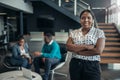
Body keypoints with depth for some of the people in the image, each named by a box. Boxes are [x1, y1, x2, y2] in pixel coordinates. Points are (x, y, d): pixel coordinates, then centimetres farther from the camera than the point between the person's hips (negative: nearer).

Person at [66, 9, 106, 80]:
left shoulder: (99, 32, -1)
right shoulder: (74, 33, 7)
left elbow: (98, 50, -13)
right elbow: (68, 47, -6)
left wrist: (77, 51, -9)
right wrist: (86, 46, -17)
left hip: (92, 66, -2)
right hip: (75, 64, 3)